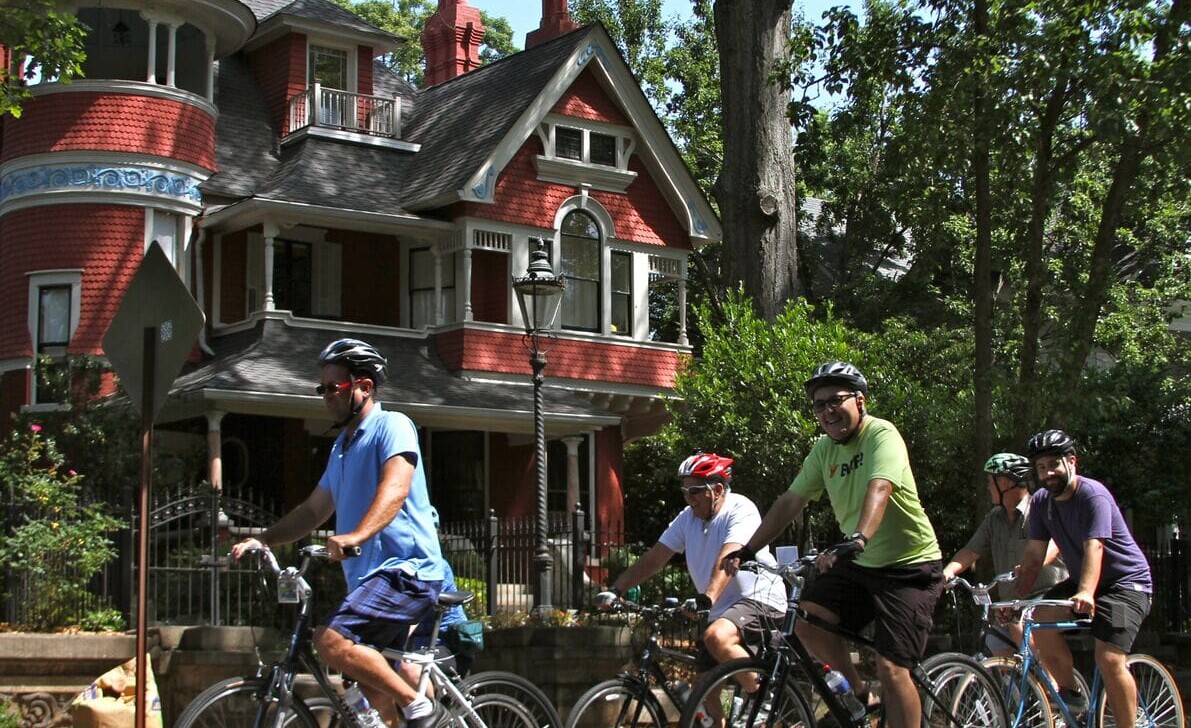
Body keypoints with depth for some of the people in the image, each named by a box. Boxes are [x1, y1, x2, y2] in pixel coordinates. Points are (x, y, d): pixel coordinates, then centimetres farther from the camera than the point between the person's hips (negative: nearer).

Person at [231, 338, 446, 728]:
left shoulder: (392, 426, -7)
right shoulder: (341, 447, 21)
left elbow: (395, 488, -25)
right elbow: (314, 509, 23)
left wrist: (356, 535, -41)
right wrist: (261, 540, 8)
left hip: (405, 570, -10)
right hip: (369, 576, 10)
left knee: (331, 640, -26)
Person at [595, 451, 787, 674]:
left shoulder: (741, 510, -14)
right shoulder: (688, 518, 6)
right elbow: (653, 558, 3)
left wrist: (706, 599, -43)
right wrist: (615, 590, -8)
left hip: (759, 598, -8)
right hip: (722, 609, 8)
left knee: (716, 638, -35)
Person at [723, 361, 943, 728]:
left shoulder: (881, 435, -17)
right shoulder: (824, 449, 5)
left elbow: (879, 490, -35)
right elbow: (790, 501, 5)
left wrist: (858, 539, -52)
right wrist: (746, 550, -2)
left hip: (910, 566, -7)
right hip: (859, 563, 7)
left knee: (890, 667, -15)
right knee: (807, 620, -12)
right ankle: (858, 695, 9)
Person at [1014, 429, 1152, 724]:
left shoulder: (1093, 495, -22)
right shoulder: (1041, 502, -1)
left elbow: (1094, 547, -36)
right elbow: (1034, 556, -2)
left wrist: (1085, 593, -51)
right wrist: (1017, 597, -15)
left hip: (1126, 581, -7)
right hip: (1080, 581, 7)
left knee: (1109, 660, -22)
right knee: (1040, 618, -19)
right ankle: (1071, 694, -3)